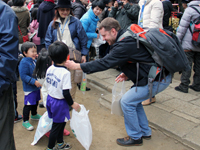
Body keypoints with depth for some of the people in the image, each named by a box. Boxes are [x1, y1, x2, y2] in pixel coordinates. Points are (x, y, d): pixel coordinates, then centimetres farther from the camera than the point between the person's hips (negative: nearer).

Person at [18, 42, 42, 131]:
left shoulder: (35, 61, 5)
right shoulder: (24, 62, -21)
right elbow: (23, 76, -26)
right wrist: (34, 81, -29)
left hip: (36, 87, 9)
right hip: (29, 88, -9)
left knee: (35, 102, 23)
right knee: (28, 105, -1)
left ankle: (34, 115, 46)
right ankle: (25, 121, 14)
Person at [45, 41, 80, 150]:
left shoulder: (49, 69, -2)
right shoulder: (65, 73, -24)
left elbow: (48, 85, 9)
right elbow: (65, 93, -24)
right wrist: (72, 104, -10)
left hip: (50, 99, 8)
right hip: (59, 103, -8)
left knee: (61, 122, 24)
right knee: (56, 126, 9)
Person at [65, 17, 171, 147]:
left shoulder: (125, 45, -22)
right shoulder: (128, 37, 9)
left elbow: (104, 63, -23)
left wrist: (77, 66, -17)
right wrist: (129, 74, 7)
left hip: (158, 80, -10)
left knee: (127, 102, -4)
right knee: (133, 99, 17)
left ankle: (135, 137, 14)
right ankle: (145, 132, 31)